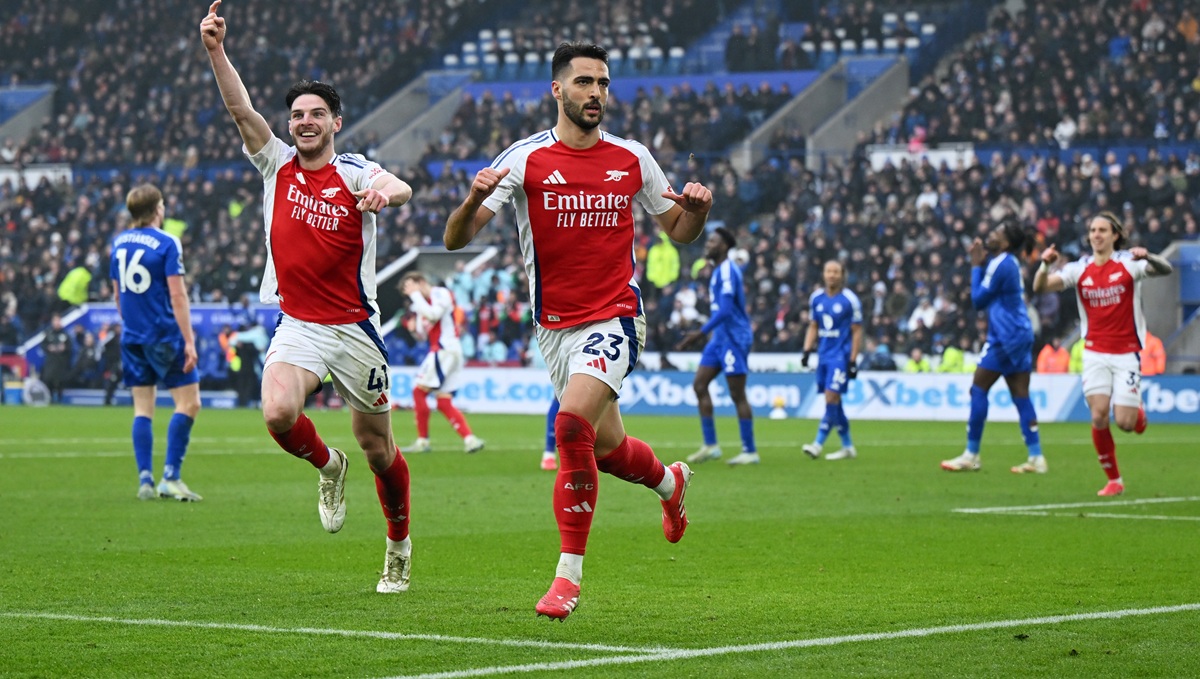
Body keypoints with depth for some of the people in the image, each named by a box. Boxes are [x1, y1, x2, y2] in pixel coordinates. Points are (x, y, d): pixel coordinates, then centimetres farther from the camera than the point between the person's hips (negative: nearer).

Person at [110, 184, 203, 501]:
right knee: (188, 403, -1)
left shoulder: (119, 242, 9)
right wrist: (189, 341, -14)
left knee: (143, 408, 8)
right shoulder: (167, 243, -10)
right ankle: (170, 478, -7)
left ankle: (145, 480, 2)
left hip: (132, 338, 6)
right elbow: (177, 295, -14)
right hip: (164, 337, -6)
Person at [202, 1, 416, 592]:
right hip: (297, 324, 2)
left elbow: (400, 190, -26)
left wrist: (386, 192, -51)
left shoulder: (354, 172, -5)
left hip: (354, 326, -2)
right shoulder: (276, 164, 4)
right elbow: (239, 108, -9)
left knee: (377, 447, 6)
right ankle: (327, 466, 8)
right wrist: (215, 50, -23)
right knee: (278, 414, -26)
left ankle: (399, 544, 30)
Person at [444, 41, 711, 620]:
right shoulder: (525, 159, -5)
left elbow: (679, 231, 15)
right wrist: (474, 199, -31)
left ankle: (569, 571, -15)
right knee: (605, 448, 12)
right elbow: (456, 239, -10)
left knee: (573, 423, -24)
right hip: (555, 327, 2)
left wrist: (696, 210, -9)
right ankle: (669, 481, 49)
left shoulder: (632, 160, 2)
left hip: (615, 317, -2)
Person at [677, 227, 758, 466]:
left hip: (733, 338, -10)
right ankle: (710, 446, 8)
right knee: (699, 385, 6)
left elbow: (725, 310, -25)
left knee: (737, 395, -5)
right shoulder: (719, 270, 15)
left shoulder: (727, 271, -16)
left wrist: (701, 333, -29)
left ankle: (750, 451, 1)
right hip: (720, 338, 10)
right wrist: (704, 333, 24)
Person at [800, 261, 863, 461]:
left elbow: (857, 332, -4)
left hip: (841, 356, -6)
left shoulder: (849, 300, -6)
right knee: (833, 402, 6)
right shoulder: (816, 298, 9)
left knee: (832, 398, -13)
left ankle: (818, 444, -15)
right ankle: (847, 447, 15)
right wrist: (807, 350, 4)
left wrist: (853, 361, -9)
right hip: (824, 355, 6)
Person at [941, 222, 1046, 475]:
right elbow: (985, 296, 19)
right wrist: (980, 261, 9)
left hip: (1005, 337, -9)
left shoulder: (1001, 264, -14)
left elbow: (978, 300, -11)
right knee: (1020, 394, 6)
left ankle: (971, 455, 0)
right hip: (1021, 334, 9)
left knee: (978, 389, -3)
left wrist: (976, 266, -3)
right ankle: (1036, 457, 0)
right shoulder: (1011, 262, 15)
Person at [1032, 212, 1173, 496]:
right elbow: (1040, 287, -6)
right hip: (1095, 353, 2)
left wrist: (1147, 257, -40)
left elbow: (1165, 270, -19)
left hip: (1126, 353, -2)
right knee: (1099, 417, -10)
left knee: (1124, 423, -8)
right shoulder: (1079, 269, 2)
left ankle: (1137, 410, 30)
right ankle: (1114, 480, 5)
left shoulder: (1128, 263, -5)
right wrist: (1045, 264, -27)